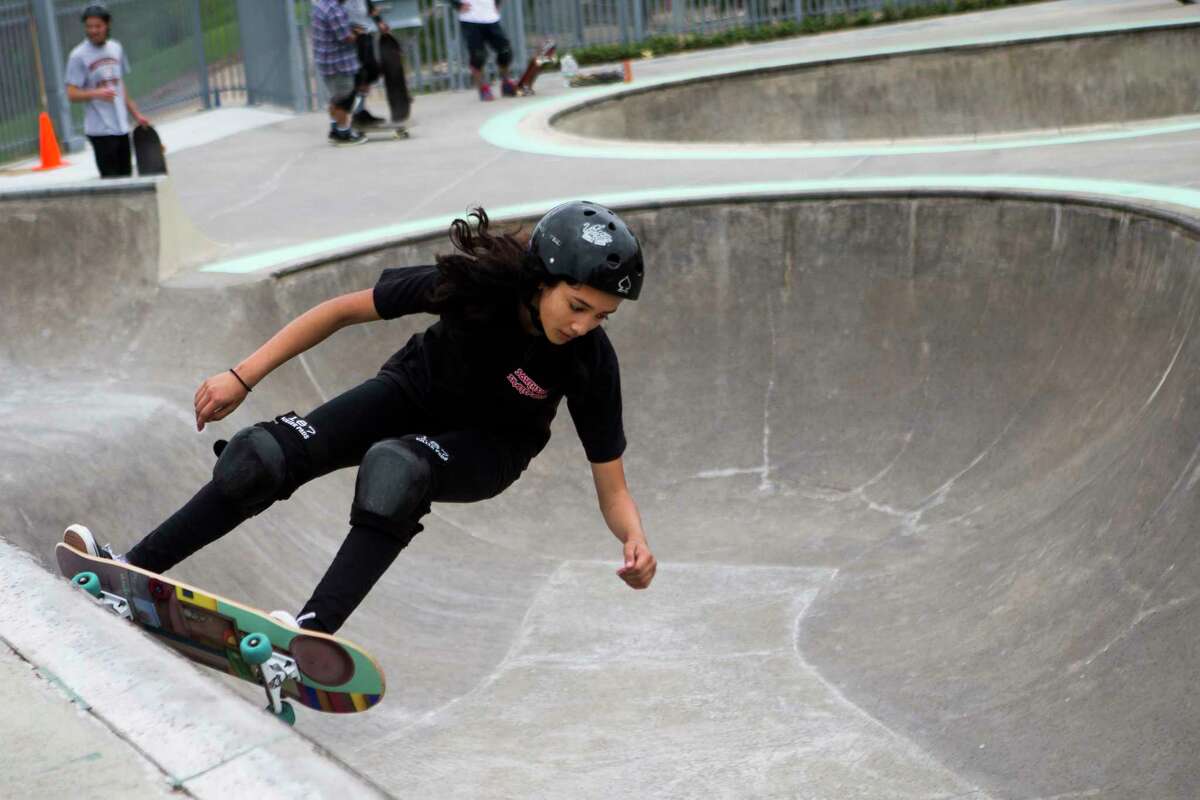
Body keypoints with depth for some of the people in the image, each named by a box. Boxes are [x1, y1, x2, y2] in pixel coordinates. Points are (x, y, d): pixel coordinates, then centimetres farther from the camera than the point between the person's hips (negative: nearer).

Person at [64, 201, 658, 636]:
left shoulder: (591, 360, -29)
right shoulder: (477, 284, -29)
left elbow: (612, 488, -21)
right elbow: (344, 310, -18)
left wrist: (635, 539, -44)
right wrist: (242, 377, -19)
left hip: (489, 448, -2)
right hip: (415, 392, 2)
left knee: (395, 468, -36)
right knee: (265, 456, -17)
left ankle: (316, 629, -41)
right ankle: (133, 571, -6)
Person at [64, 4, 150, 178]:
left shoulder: (116, 48, 11)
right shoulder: (78, 56, -8)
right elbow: (72, 94, -11)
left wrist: (135, 114, 20)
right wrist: (96, 93, -28)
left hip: (121, 127, 7)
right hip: (100, 130, -7)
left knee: (126, 177, 11)